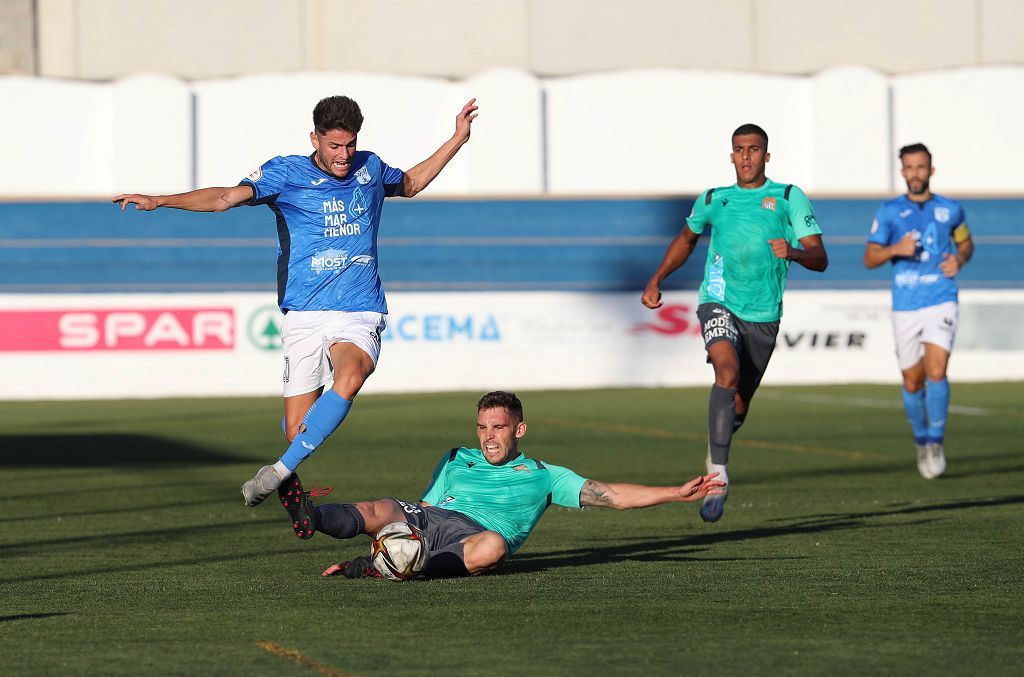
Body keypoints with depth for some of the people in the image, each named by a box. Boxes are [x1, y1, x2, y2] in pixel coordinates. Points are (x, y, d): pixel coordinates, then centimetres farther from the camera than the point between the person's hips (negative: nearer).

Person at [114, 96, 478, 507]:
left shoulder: (369, 169, 13)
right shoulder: (286, 173, 2)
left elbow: (410, 184, 35)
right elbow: (226, 198, -8)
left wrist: (458, 139, 32)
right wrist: (160, 201, -21)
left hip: (359, 316, 1)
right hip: (305, 316, -1)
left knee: (350, 377, -33)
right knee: (296, 427, -7)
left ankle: (282, 470, -27)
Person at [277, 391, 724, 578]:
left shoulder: (543, 476, 23)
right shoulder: (456, 461, 31)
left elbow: (612, 496, 19)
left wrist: (678, 493, 10)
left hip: (476, 534, -3)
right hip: (425, 519, 3)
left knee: (493, 545, -40)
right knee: (382, 510, -30)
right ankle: (311, 517, -60)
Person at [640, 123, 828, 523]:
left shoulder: (789, 198, 2)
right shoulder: (712, 201, 9)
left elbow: (819, 258, -5)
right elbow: (686, 239, 29)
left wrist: (794, 252, -26)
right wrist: (656, 281, 20)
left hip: (763, 315, 1)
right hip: (718, 303, -1)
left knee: (738, 406, 9)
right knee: (727, 372, -29)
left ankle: (717, 445, 43)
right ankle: (718, 475, -29)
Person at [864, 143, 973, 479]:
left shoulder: (950, 210, 6)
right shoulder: (889, 212, 3)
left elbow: (966, 243, 22)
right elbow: (869, 258, 3)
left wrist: (959, 259, 0)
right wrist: (896, 249, -17)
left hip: (941, 303, -1)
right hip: (905, 307, 1)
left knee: (936, 372, -19)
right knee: (913, 383, 8)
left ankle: (936, 441, -5)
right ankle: (921, 441, 29)